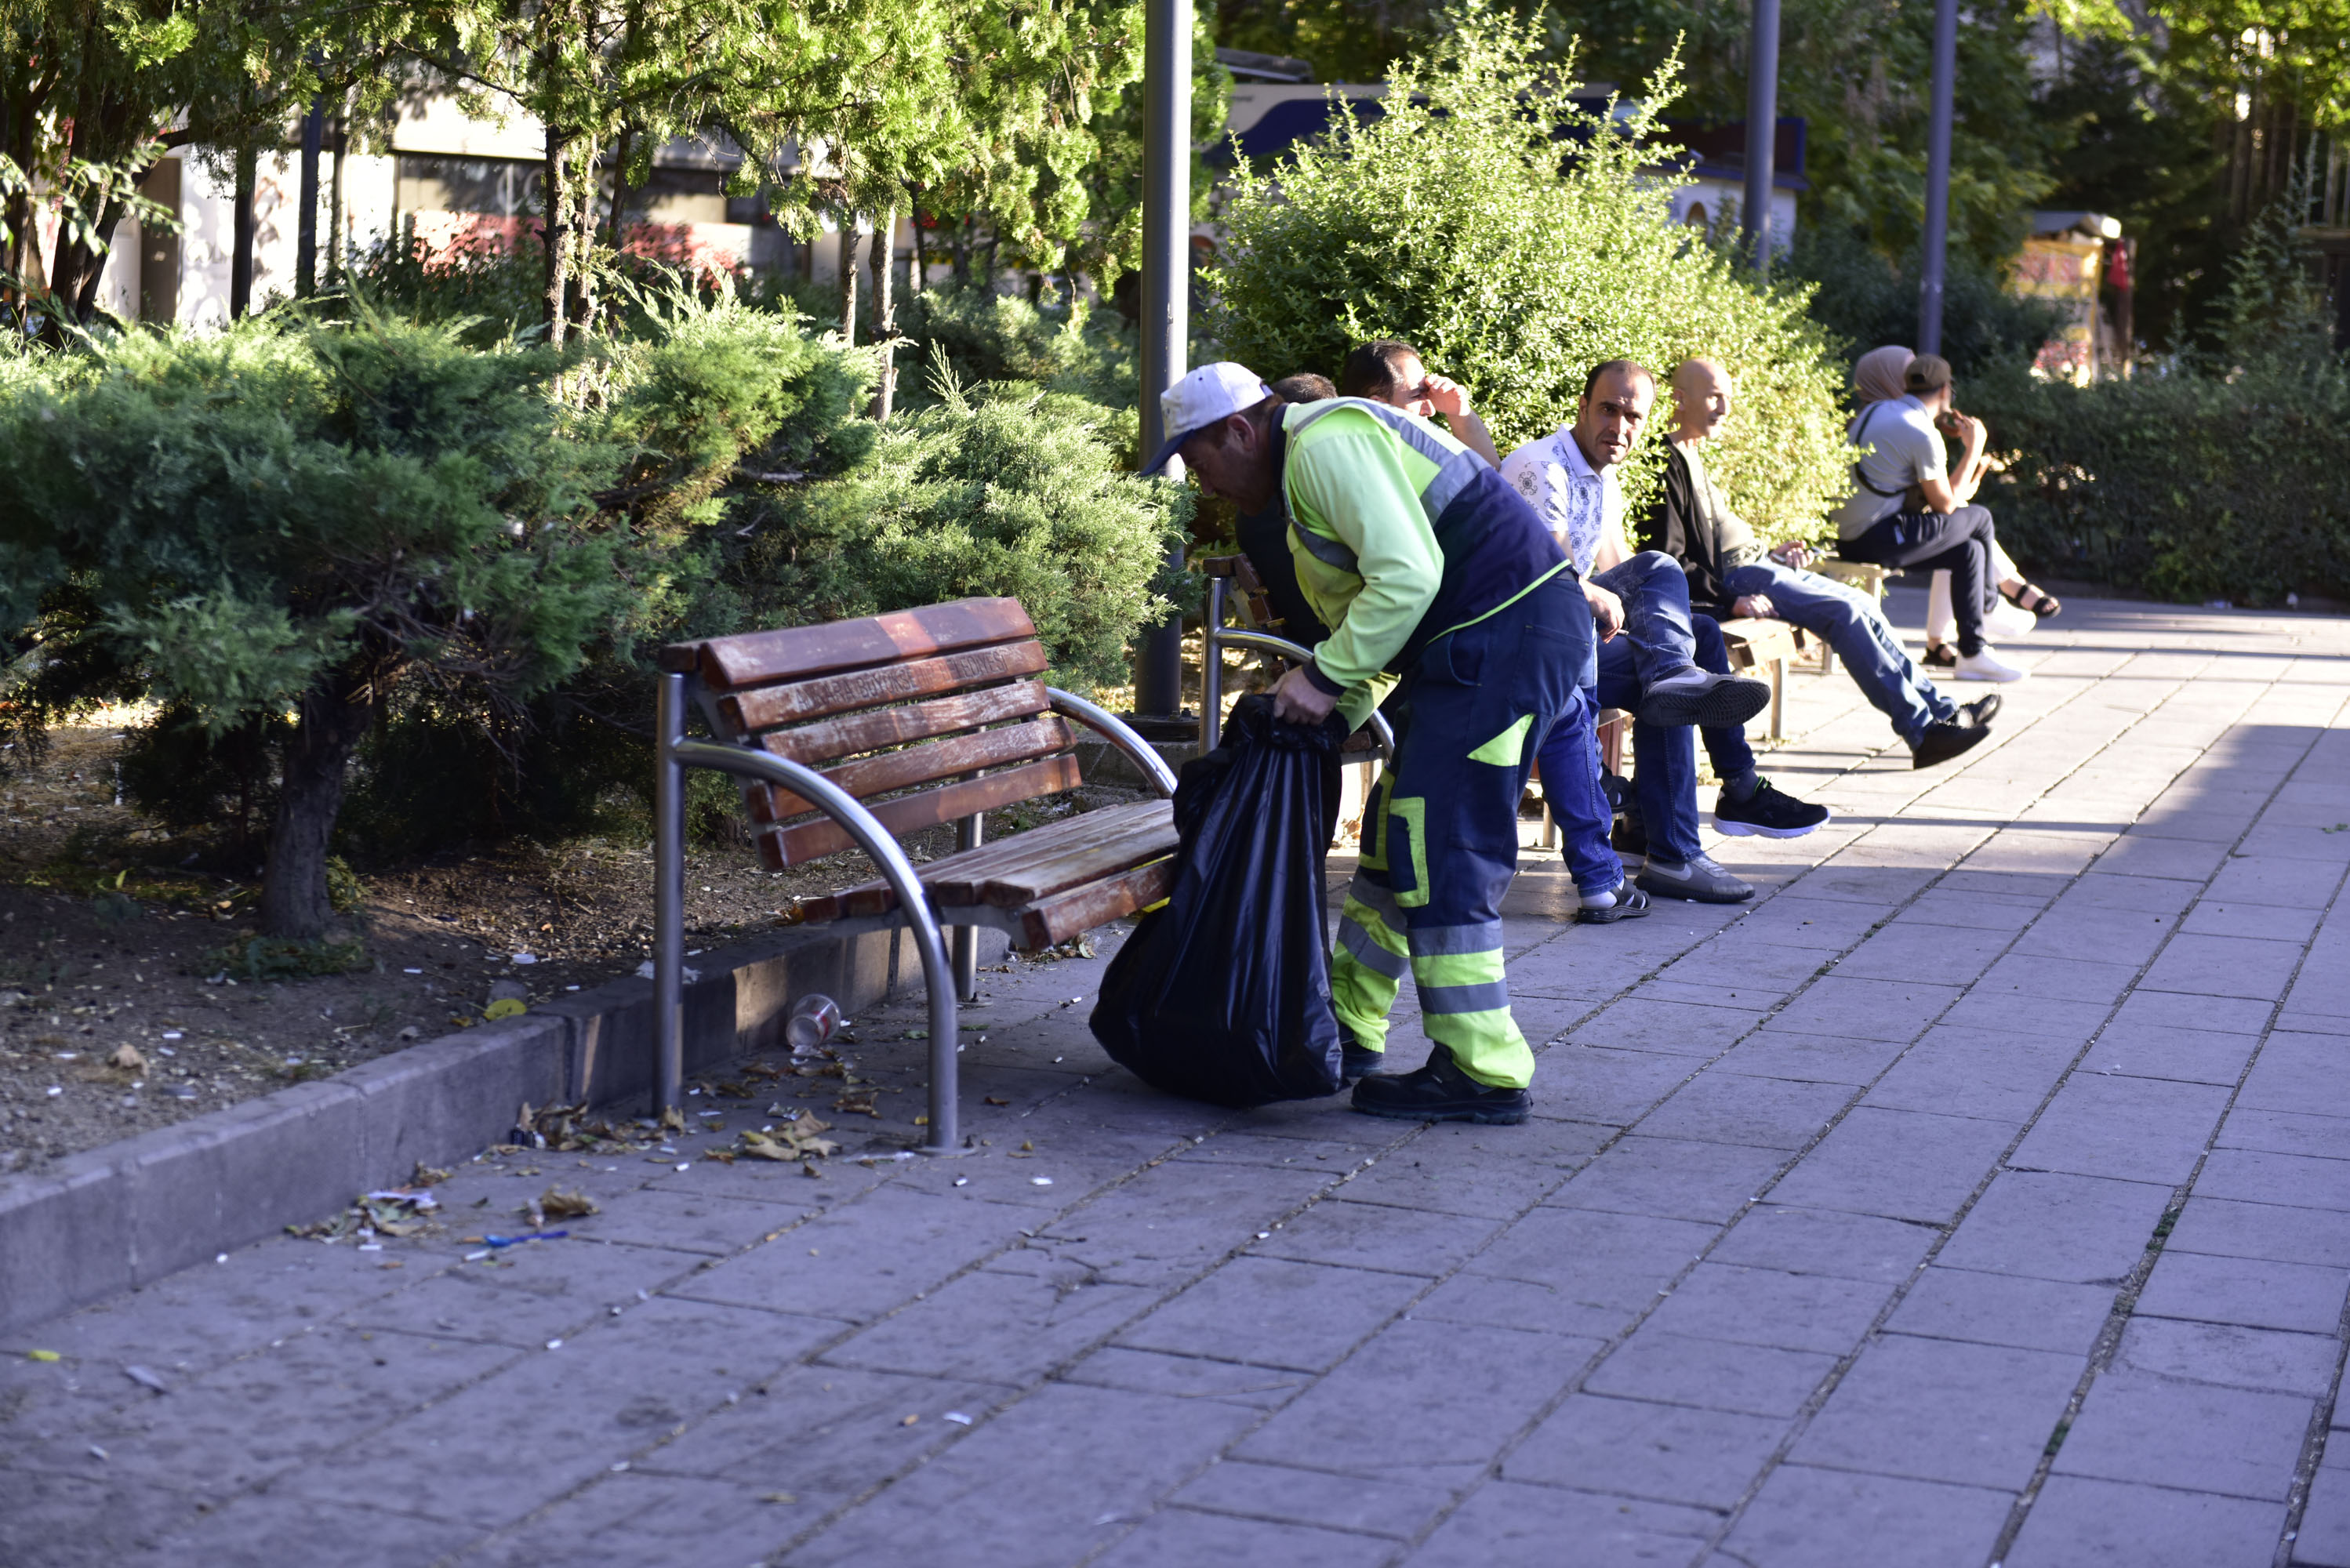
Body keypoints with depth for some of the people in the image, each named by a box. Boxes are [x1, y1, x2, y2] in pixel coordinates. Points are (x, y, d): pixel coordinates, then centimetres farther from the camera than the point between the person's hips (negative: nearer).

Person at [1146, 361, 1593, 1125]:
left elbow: (1407, 576, -24)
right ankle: (1348, 1031, 27)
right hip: (1478, 647, 11)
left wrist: (1323, 674, -16)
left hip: (1506, 631, -11)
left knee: (1442, 856, -11)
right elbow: (1363, 613, 25)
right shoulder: (1308, 468, 22)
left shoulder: (1327, 443, -13)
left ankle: (1482, 1074, -6)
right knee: (1396, 839, 16)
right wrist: (1322, 719, 17)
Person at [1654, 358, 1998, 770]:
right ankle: (1922, 728, -19)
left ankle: (1938, 708, 6)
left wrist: (1766, 554, 14)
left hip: (1753, 565, 11)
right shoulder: (1666, 463, -14)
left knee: (1863, 606, 4)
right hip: (1731, 578, -11)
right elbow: (1670, 558, -21)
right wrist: (1731, 600, -24)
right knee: (1844, 612, -20)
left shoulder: (1692, 457, 20)